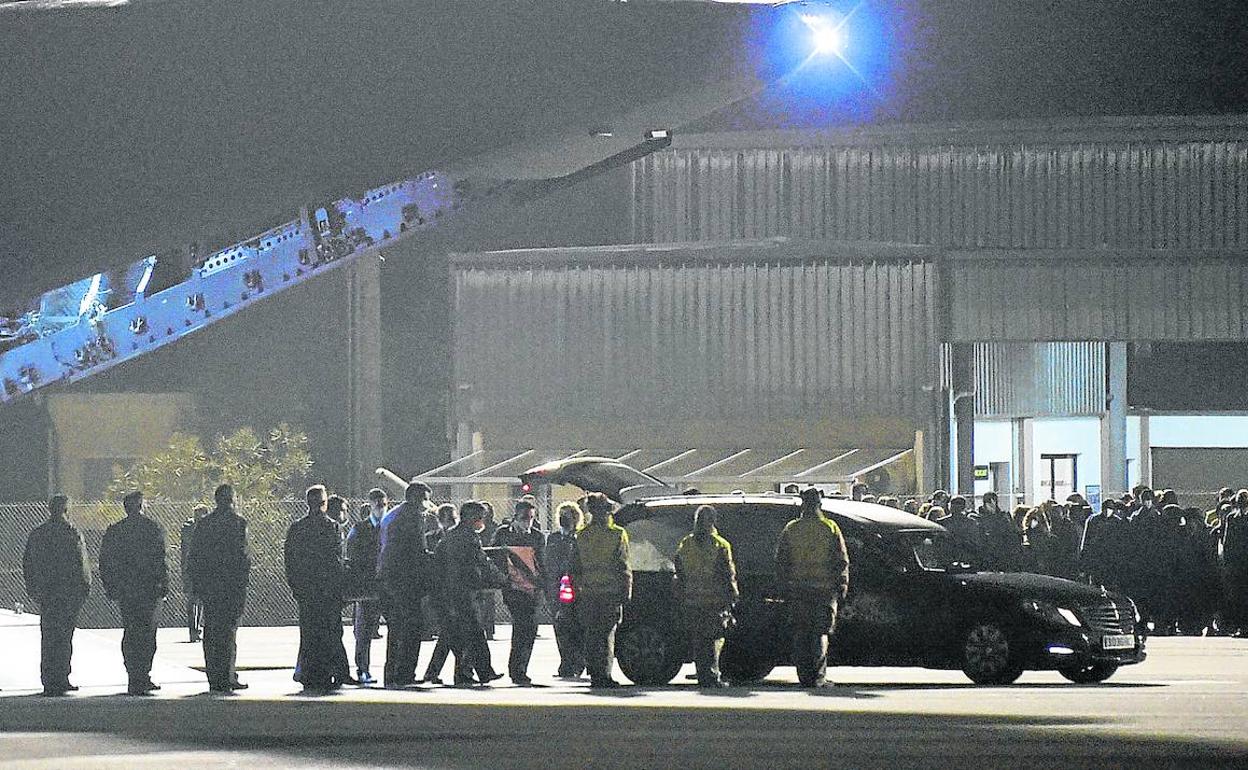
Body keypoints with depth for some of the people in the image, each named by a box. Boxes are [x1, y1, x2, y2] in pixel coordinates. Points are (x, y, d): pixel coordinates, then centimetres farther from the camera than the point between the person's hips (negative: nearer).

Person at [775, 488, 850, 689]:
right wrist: (842, 585, 6)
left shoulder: (791, 530, 5)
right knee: (821, 633, 1)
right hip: (824, 588, -1)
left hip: (797, 589, 1)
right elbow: (841, 561, -1)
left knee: (800, 634, 8)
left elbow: (780, 561, 6)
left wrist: (783, 587, 12)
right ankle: (818, 677, -7)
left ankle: (804, 676, 7)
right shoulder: (830, 529, 0)